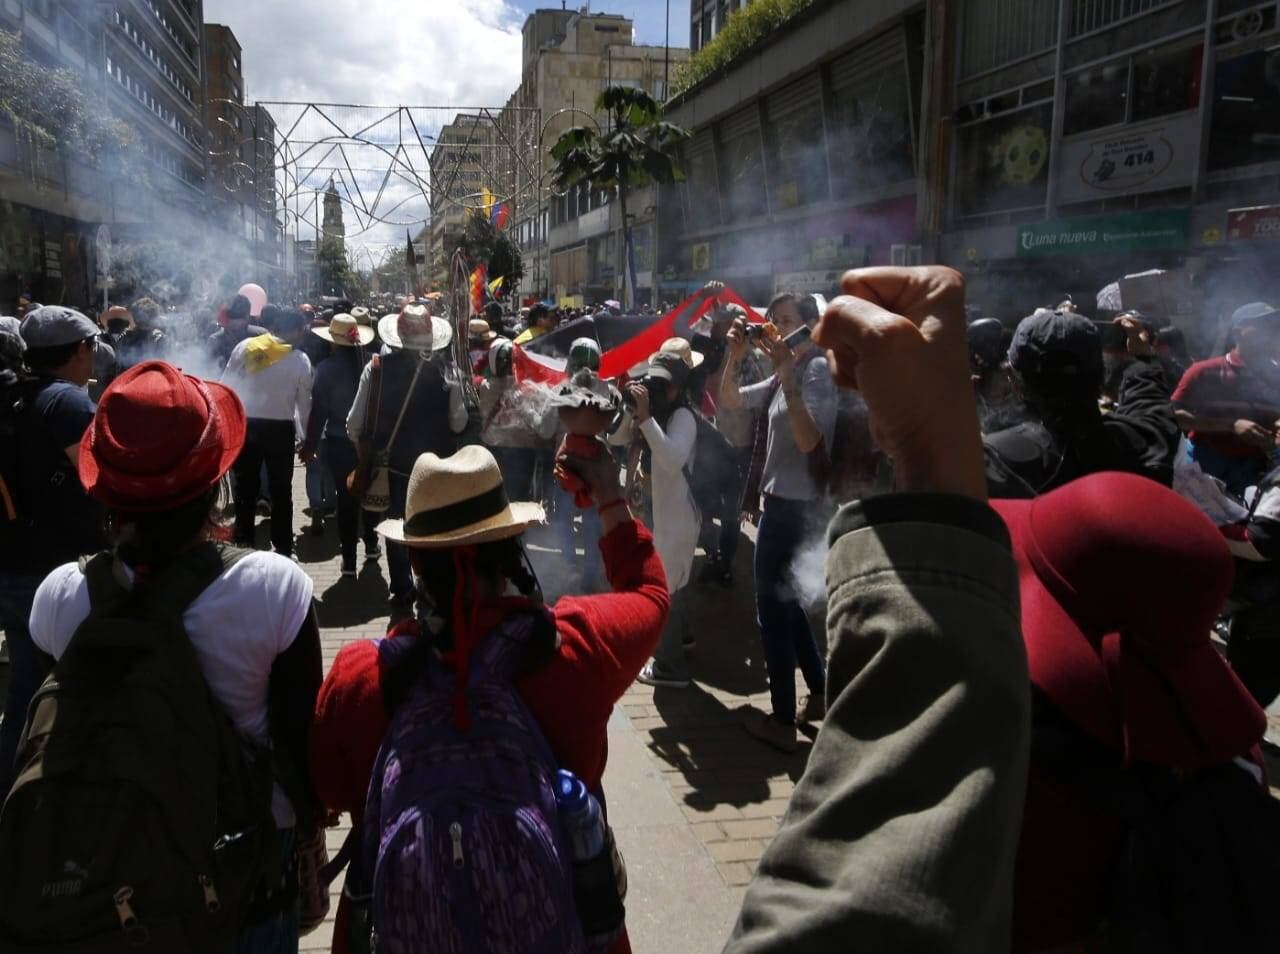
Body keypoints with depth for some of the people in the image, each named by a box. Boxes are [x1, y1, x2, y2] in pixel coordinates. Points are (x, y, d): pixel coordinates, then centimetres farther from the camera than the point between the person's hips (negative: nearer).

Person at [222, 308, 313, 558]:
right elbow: (304, 404, 0)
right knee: (281, 491, 9)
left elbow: (225, 385, 1)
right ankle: (283, 549, 12)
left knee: (245, 488, 13)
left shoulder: (245, 346, 0)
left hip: (244, 425, 2)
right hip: (280, 429, -2)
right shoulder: (299, 359, -4)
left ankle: (243, 544, 18)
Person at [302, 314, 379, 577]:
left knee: (346, 498, 6)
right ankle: (371, 544, 33)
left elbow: (318, 411, -10)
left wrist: (310, 445, -1)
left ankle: (349, 558, 8)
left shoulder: (327, 368, -13)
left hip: (340, 442, -2)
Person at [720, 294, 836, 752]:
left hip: (795, 506, -9)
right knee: (783, 599, 20)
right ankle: (819, 689, 33)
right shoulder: (787, 375, 11)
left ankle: (783, 719, 10)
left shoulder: (818, 369, -15)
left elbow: (810, 441, -29)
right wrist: (736, 355, -1)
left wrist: (786, 373, -33)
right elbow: (729, 401, 14)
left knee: (773, 607, -1)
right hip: (781, 501, 9)